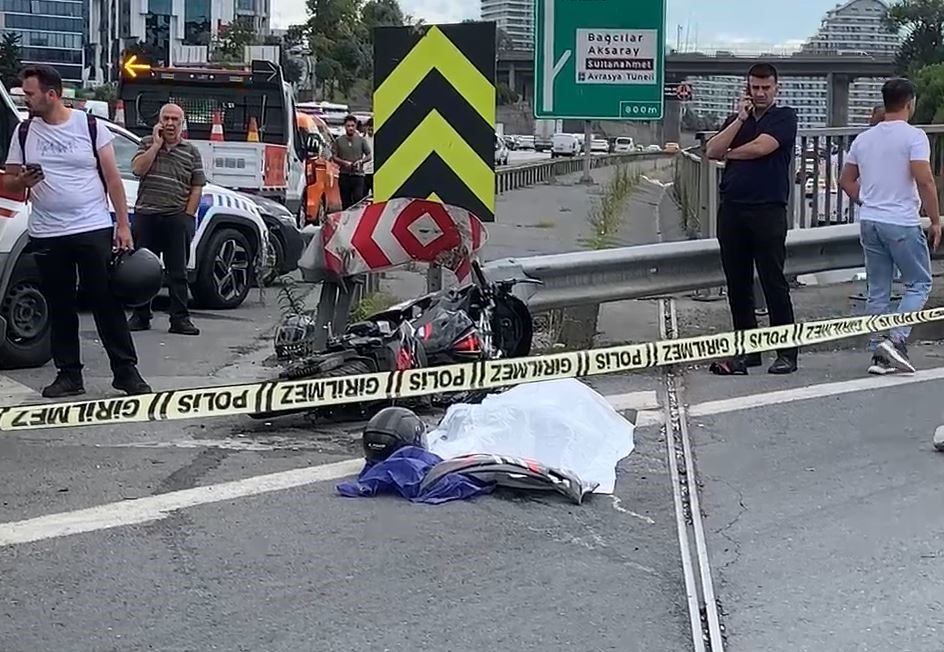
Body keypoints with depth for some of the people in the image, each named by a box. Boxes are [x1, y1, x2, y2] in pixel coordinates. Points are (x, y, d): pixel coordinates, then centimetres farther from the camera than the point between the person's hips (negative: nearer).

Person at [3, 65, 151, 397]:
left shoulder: (91, 126, -1)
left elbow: (112, 177, 1)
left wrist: (123, 224, -4)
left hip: (94, 230, -3)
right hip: (46, 236, 3)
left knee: (108, 303, 0)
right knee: (60, 307, 7)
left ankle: (125, 370, 7)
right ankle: (69, 375, 14)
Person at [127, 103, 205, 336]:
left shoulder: (191, 151, 7)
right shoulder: (147, 144, 9)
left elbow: (197, 187, 6)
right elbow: (138, 168, -8)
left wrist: (187, 216, -2)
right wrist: (156, 144, -8)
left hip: (177, 218, -1)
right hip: (145, 215, 1)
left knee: (178, 272, 1)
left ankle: (180, 318, 3)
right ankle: (140, 316, 14)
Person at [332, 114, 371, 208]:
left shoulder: (361, 140, 6)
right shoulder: (338, 140, 7)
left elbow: (369, 156, 9)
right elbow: (335, 157, 6)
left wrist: (361, 161, -11)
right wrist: (344, 162, -12)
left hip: (358, 176, -1)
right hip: (344, 175, 1)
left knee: (358, 201, -11)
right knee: (346, 203, 4)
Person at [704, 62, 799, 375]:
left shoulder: (785, 117, 2)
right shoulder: (737, 119, 18)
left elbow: (760, 147, -13)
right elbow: (712, 151, 3)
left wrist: (729, 154, 5)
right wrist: (739, 119, -4)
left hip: (768, 210, -5)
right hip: (731, 209, 6)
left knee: (774, 282, -5)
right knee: (738, 284, 8)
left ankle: (787, 352, 0)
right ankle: (747, 351, 16)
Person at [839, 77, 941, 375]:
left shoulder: (864, 138, 10)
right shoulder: (913, 136, -9)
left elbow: (846, 180, 16)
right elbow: (924, 181, -17)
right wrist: (935, 221, -9)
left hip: (869, 222, 6)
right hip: (902, 223, -6)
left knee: (877, 291, 10)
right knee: (919, 284, 6)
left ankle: (878, 354, 11)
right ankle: (896, 339, -11)